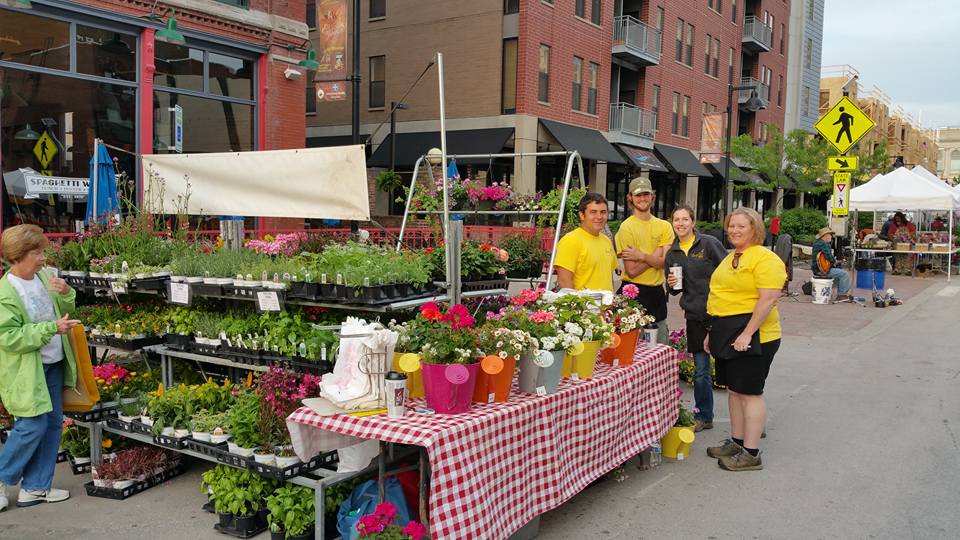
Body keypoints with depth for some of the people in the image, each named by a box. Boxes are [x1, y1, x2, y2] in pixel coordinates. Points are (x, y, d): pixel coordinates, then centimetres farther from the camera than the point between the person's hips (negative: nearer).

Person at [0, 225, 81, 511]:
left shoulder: (42, 276, 3)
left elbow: (64, 311, 15)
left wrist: (66, 293, -7)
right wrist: (52, 328, -24)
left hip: (52, 365, 8)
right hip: (26, 371, -8)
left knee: (53, 423, 10)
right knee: (33, 426, -6)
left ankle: (35, 487, 21)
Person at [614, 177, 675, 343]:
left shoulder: (664, 226, 6)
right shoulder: (626, 227, -8)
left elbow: (666, 263, -7)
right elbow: (631, 271, -13)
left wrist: (641, 256, -16)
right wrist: (655, 257, -10)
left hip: (657, 293, 5)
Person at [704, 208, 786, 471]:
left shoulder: (764, 258, -13)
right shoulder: (731, 258, 16)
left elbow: (768, 299, -21)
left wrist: (747, 333, -25)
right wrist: (713, 332, 20)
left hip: (750, 335, -9)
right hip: (728, 333, 9)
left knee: (749, 392, -3)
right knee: (733, 389, 15)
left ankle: (751, 454, 4)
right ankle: (736, 442, 26)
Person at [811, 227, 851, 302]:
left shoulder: (817, 242, 16)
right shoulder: (823, 244, -17)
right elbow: (829, 256, -26)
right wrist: (834, 261, -7)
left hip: (816, 269, 11)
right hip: (823, 270, -11)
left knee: (839, 274, 26)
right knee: (845, 274, -6)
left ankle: (840, 294, 25)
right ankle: (842, 295, 0)